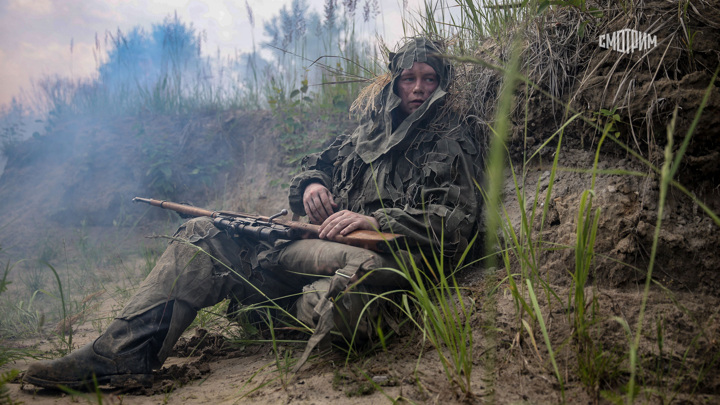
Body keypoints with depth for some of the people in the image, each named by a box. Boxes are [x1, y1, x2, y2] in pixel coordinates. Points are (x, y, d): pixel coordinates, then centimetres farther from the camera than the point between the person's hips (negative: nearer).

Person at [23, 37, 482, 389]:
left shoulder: (454, 144, 9)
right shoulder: (369, 129, 26)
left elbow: (458, 225, -5)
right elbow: (316, 163, 30)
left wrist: (376, 221, -17)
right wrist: (310, 184, 4)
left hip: (386, 258, -6)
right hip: (325, 245, 7)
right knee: (203, 233, -8)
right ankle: (121, 354, -16)